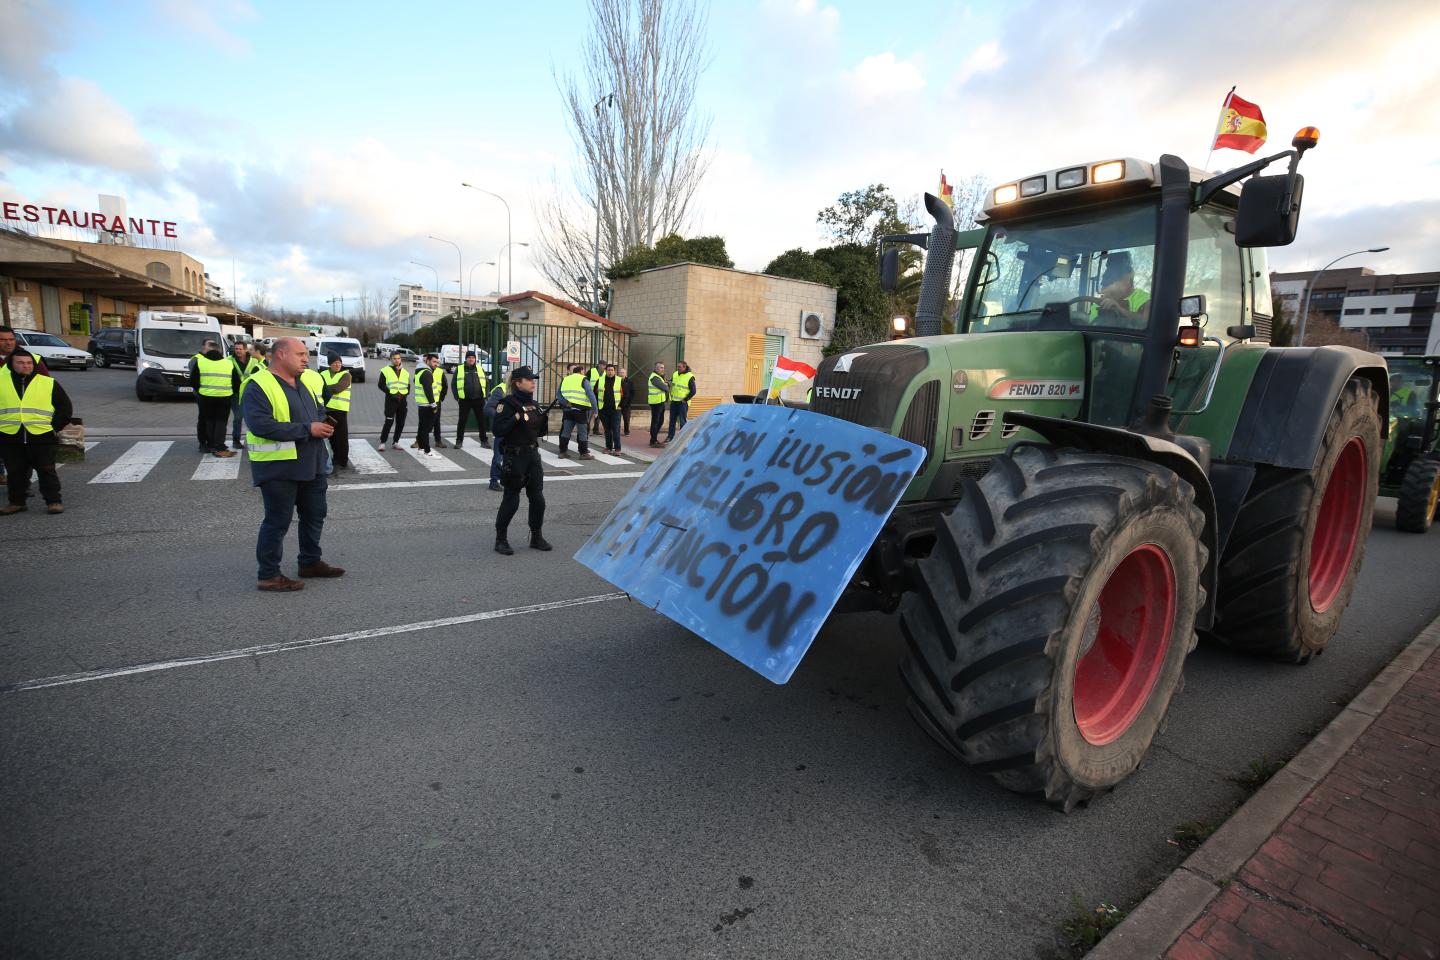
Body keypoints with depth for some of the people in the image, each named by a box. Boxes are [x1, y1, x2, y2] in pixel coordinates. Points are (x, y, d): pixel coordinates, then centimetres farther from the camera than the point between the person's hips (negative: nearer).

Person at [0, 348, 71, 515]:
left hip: (41, 437, -2)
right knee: (15, 472, 11)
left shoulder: (49, 383, 4)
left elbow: (65, 407, 7)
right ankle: (16, 501, 21)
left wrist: (54, 427, 0)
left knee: (47, 471, 2)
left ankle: (53, 501, 8)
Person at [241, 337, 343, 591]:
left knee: (314, 515, 18)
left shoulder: (303, 382, 12)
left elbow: (318, 411, 23)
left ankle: (311, 562, 34)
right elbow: (261, 425, -26)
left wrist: (323, 424, -2)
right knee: (277, 521, 1)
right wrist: (307, 429, -25)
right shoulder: (259, 386, -15)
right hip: (278, 468, -9)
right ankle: (268, 575, 14)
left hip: (311, 464, 9)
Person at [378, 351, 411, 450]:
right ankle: (382, 442, -2)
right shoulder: (386, 370, 0)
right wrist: (390, 393, -14)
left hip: (402, 400, 5)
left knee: (400, 423, 6)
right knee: (389, 422, -11)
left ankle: (396, 442, 16)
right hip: (390, 400, -5)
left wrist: (404, 394, -2)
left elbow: (408, 386, 17)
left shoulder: (405, 372, 15)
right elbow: (380, 384, -4)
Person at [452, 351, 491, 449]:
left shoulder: (480, 369, 9)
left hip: (478, 400, 1)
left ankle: (484, 440, 13)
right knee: (462, 421, 4)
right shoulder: (459, 370, 4)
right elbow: (454, 385, 5)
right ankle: (459, 440, 13)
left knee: (481, 421, 5)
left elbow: (486, 384, 11)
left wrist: (485, 396, 2)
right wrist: (457, 398, -2)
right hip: (464, 400, -1)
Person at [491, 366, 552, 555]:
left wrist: (546, 420, 1)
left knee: (537, 498, 8)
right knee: (511, 500, 0)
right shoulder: (508, 404, -11)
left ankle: (536, 537, 22)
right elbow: (498, 430, -18)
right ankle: (501, 540, 15)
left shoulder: (534, 404, 10)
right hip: (514, 456, -7)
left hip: (533, 455, 7)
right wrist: (517, 418, -23)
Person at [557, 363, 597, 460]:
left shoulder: (565, 379, 16)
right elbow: (591, 395, -10)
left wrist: (566, 403, 15)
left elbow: (559, 395, 15)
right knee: (583, 431, 1)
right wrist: (595, 410, -9)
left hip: (568, 409, 6)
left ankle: (563, 451, 15)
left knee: (566, 430, 11)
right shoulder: (583, 380, -2)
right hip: (580, 409, -5)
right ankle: (584, 453, 2)